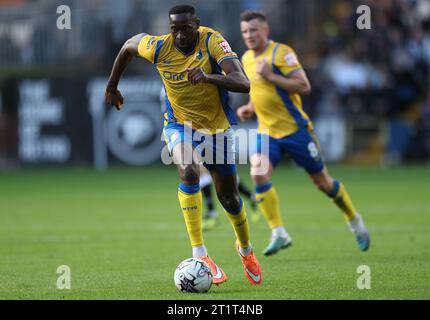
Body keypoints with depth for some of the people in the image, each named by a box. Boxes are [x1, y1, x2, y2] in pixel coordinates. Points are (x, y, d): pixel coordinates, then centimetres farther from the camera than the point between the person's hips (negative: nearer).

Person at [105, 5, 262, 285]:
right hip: (181, 125, 0)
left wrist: (209, 77, -50)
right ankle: (199, 254, -28)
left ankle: (246, 249, 43)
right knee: (189, 172, -31)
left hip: (218, 126, 0)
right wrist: (112, 87, 15)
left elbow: (243, 84, -34)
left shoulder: (212, 41, -24)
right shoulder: (158, 47, -17)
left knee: (229, 197, 12)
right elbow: (129, 45, 7)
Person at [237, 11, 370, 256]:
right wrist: (250, 108, 8)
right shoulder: (247, 59, 9)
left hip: (294, 128, -5)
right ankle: (279, 234, -18)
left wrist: (270, 76, -26)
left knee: (322, 182, 5)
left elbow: (304, 86, -21)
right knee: (258, 173, -21)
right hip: (267, 132, 5)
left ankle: (355, 222, 29)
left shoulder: (281, 53, -14)